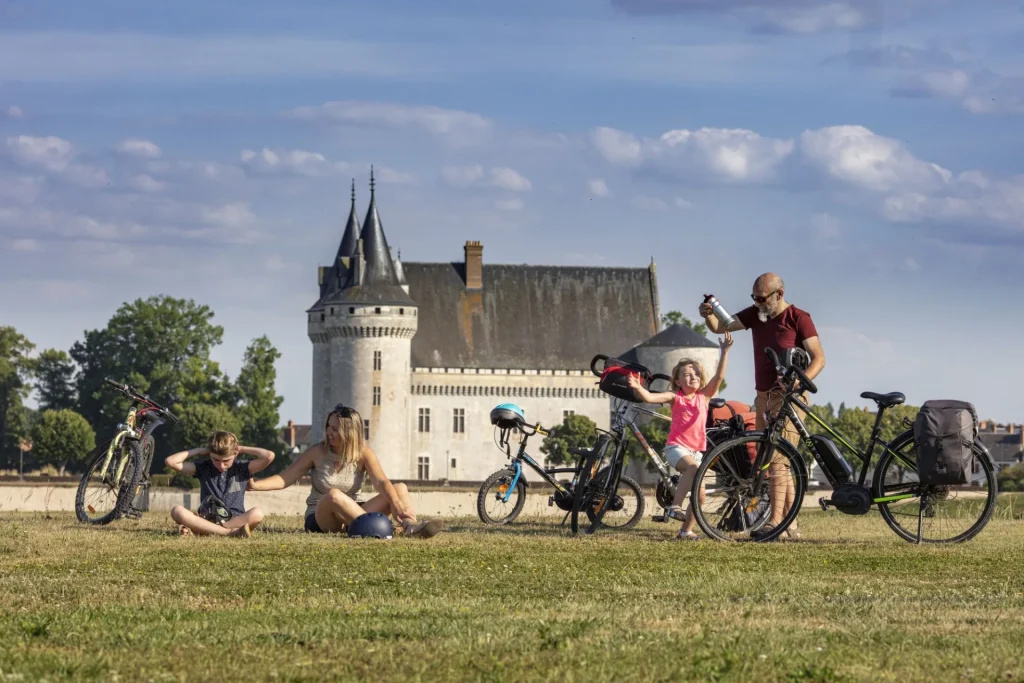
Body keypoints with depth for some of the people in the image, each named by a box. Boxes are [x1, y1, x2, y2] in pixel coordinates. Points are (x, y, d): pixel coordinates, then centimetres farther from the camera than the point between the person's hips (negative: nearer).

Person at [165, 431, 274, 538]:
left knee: (257, 514, -33)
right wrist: (200, 451, 5)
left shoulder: (241, 468, 6)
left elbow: (269, 456, -9)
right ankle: (232, 532, -36)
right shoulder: (203, 468, 10)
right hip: (206, 520, 1)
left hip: (236, 521, -1)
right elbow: (171, 461, 3)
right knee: (177, 511, -27)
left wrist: (242, 449, 3)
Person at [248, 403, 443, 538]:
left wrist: (396, 505, -38)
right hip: (320, 520, -3)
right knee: (334, 495, -39)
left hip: (350, 517, 3)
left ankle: (410, 526, -41)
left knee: (399, 488, -12)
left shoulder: (363, 453, -4)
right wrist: (255, 485, -22)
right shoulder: (317, 452, -6)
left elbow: (381, 482, -19)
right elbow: (284, 479, -5)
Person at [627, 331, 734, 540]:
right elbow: (650, 398, -15)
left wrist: (725, 352, -10)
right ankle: (675, 506, -34)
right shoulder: (675, 397, -2)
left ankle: (686, 530, 14)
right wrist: (638, 388, -35)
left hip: (696, 450, 5)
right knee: (693, 468, -36)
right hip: (676, 446, -5)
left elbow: (719, 376, -3)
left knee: (699, 494, 0)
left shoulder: (704, 396, 7)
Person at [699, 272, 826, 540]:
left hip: (788, 397, -8)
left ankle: (775, 521, -20)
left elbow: (818, 358, -11)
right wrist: (708, 315, -14)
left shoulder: (798, 318, -9)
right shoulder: (756, 314, 9)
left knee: (778, 460, -16)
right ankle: (790, 525, 13)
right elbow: (720, 327, 9)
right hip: (764, 397, 8)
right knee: (776, 463, 9)